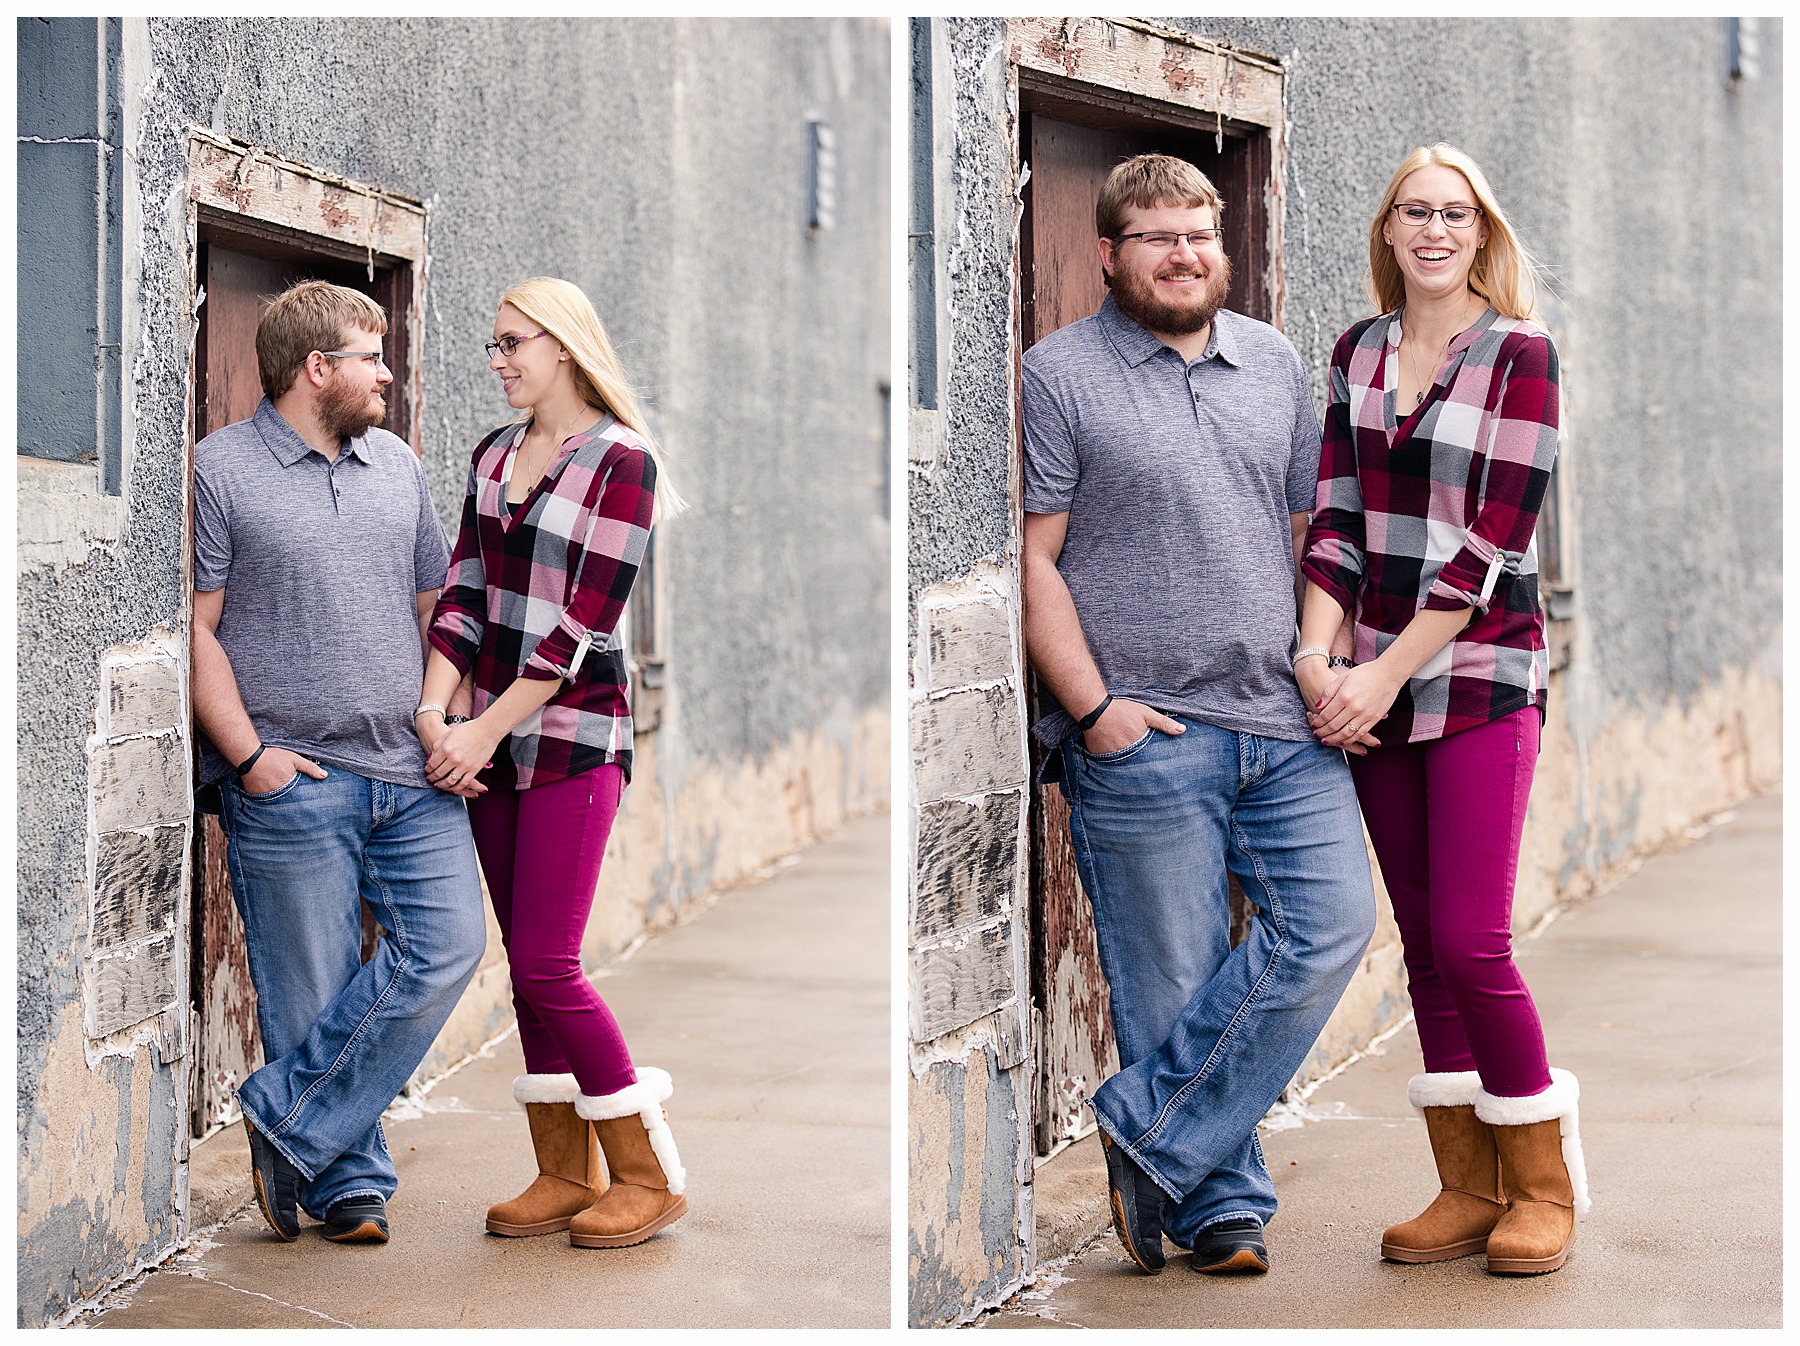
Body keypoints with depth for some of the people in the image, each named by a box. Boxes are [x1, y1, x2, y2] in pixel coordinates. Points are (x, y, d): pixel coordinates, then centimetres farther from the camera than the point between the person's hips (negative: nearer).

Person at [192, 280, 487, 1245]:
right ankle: (350, 1181, 13)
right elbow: (195, 629, -5)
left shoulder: (396, 464, 16)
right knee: (314, 995, -1)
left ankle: (284, 1124, 3)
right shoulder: (220, 469, -2)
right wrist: (250, 755, -12)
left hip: (413, 776, 5)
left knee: (446, 948, -8)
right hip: (293, 784, -5)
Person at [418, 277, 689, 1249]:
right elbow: (465, 590, 7)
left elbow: (583, 623, -14)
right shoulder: (493, 456, 12)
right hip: (493, 741, 7)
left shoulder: (622, 461, -10)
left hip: (574, 734, -7)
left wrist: (486, 731, -15)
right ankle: (564, 1176, 17)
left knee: (546, 964, -10)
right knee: (528, 963, 8)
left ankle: (648, 1174, 2)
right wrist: (435, 707, -8)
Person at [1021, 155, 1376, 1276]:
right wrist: (1095, 708, -13)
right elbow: (1032, 561, -6)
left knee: (1332, 924, -6)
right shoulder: (1058, 376, -2)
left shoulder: (1276, 363, 15)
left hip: (1287, 724, 5)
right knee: (1177, 983, 0)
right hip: (1144, 739, -5)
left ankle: (1146, 1138, 2)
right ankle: (1223, 1205, 14)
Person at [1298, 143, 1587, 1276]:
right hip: (1377, 686, 5)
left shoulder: (1521, 355, -5)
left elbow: (1489, 542, -11)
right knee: (1423, 940, 7)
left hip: (1481, 677, -5)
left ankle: (1543, 1181, 9)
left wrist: (1387, 673, -15)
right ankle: (1468, 1189, 16)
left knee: (1472, 939, -9)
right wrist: (1316, 655, -8)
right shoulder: (1359, 353, 10)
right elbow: (1338, 516, 6)